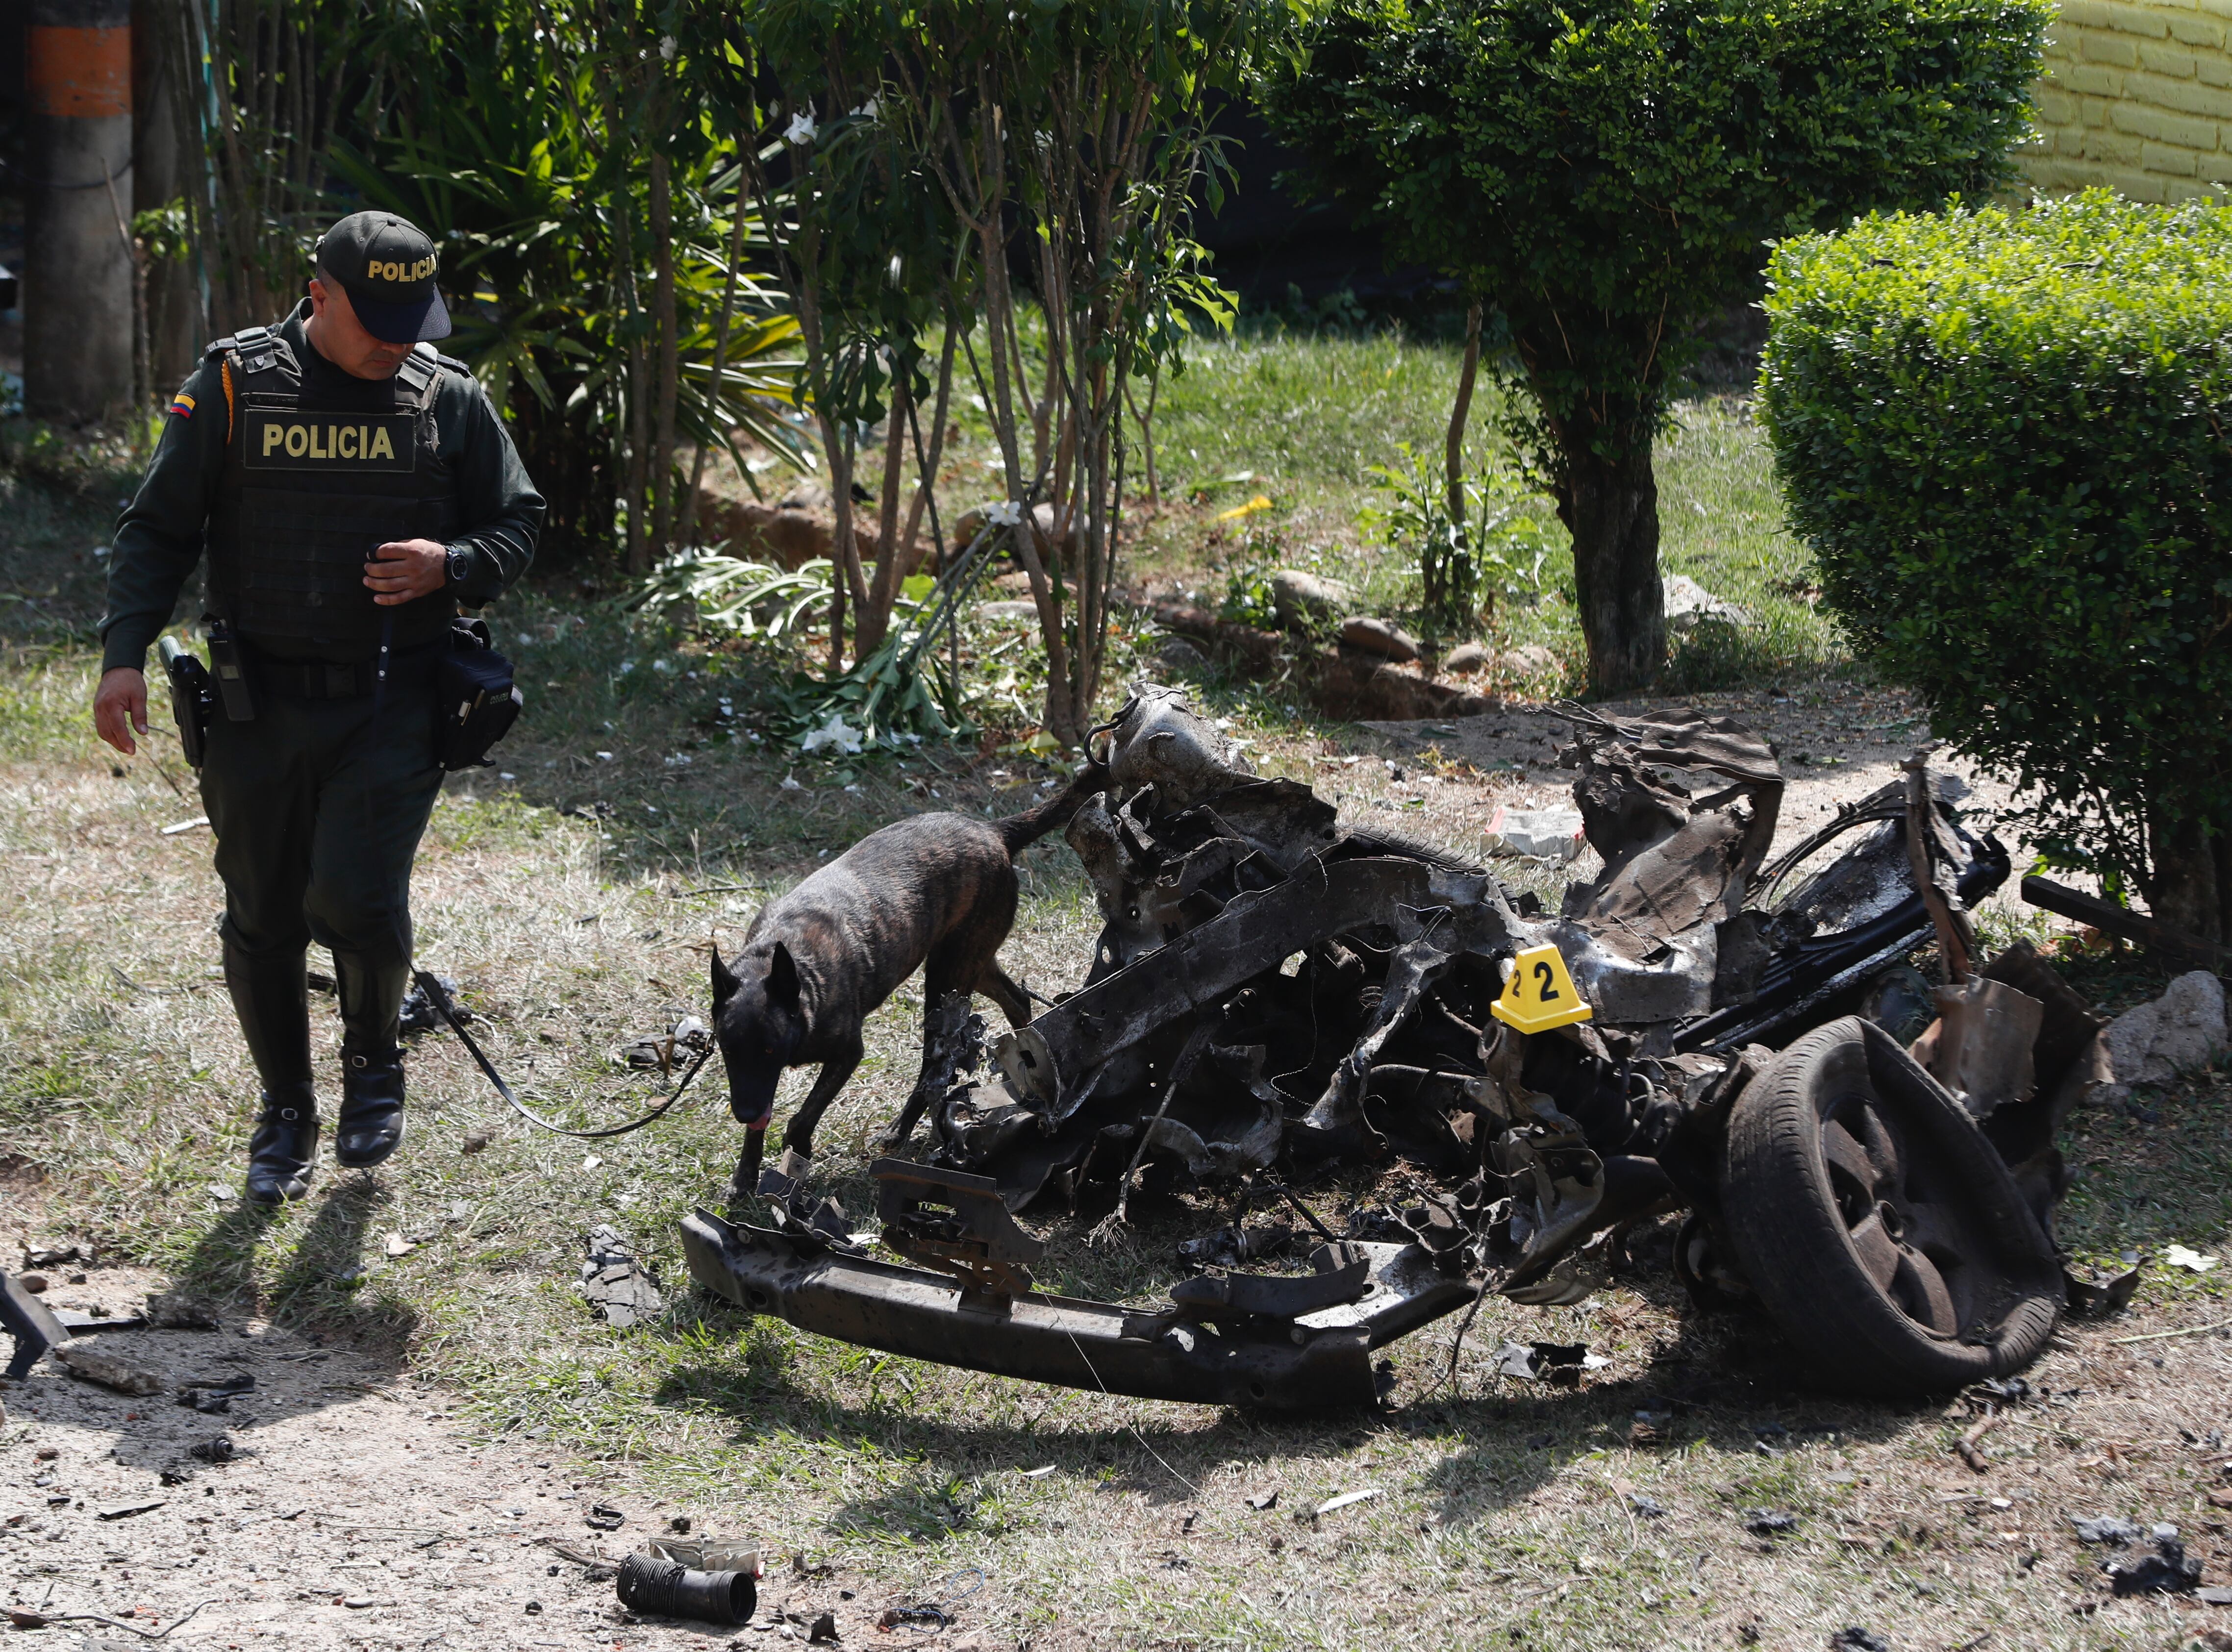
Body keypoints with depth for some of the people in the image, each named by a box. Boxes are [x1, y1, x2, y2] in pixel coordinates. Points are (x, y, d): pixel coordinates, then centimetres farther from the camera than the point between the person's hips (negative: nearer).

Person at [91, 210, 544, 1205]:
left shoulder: (448, 398, 1)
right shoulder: (235, 386, -1)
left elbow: (518, 524, 9)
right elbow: (158, 529, 2)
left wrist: (449, 566, -13)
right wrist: (125, 654, -9)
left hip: (393, 703, -1)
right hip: (257, 705, 1)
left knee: (356, 898, -15)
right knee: (261, 921, 8)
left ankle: (373, 1059, 16)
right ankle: (285, 1113, 28)